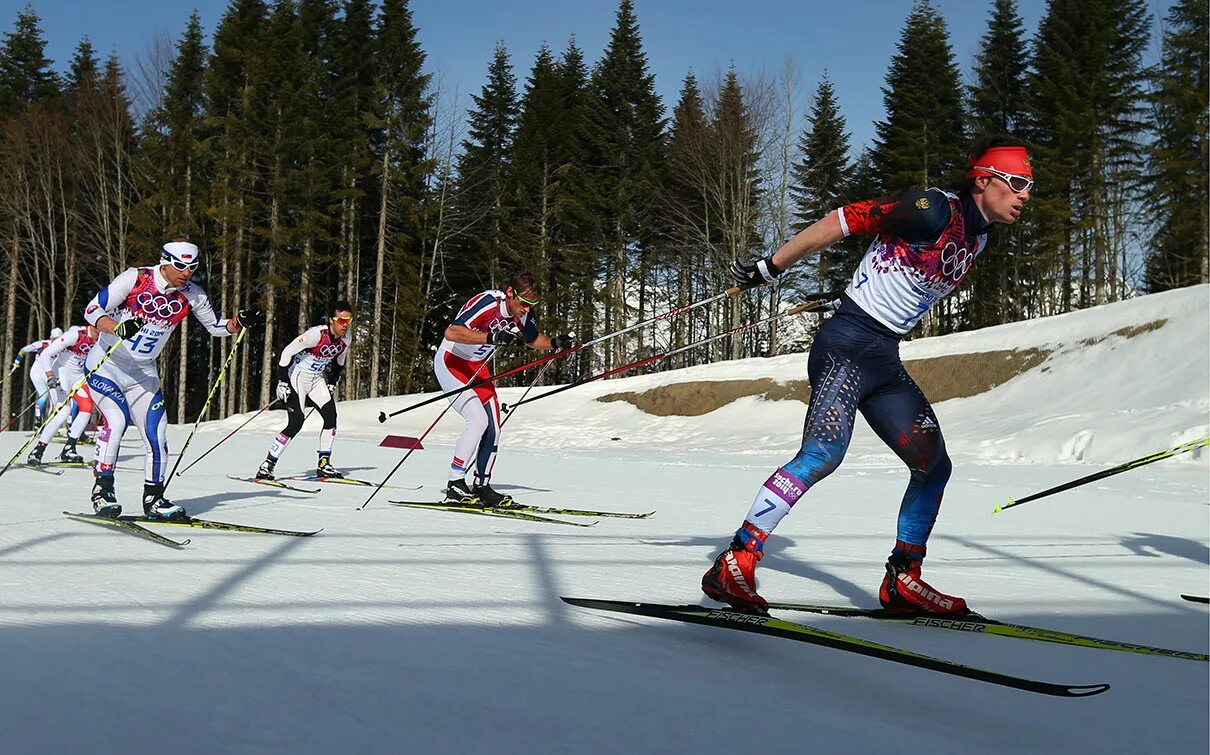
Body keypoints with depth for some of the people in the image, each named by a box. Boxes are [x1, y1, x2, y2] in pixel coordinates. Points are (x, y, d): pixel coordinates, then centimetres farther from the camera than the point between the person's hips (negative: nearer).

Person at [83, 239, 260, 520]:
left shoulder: (191, 295, -6)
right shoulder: (134, 278, -18)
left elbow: (215, 327, 9)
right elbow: (92, 311, -17)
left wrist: (240, 322, -12)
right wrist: (118, 328, -36)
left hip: (143, 374, 4)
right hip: (106, 364, -4)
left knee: (156, 433, -3)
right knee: (117, 420, -23)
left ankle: (153, 497, 12)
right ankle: (102, 488, -10)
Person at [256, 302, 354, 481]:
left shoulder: (346, 338, -5)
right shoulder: (317, 334, -27)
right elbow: (287, 352, -22)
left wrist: (332, 383, 15)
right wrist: (282, 382, -21)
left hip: (316, 379, 7)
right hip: (297, 377, -7)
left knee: (331, 416, -7)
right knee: (296, 423, -15)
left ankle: (324, 464, 3)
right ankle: (266, 466, -7)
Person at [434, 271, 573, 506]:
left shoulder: (524, 314, -6)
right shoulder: (487, 304, -29)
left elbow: (533, 339, 15)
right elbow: (451, 332, -40)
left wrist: (555, 343, -4)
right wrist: (492, 338, -46)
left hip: (477, 368, 8)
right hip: (450, 363, -8)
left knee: (493, 428, 1)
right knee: (478, 420, -21)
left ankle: (482, 486, 13)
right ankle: (455, 483, -12)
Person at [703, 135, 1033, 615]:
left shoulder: (976, 239, 14)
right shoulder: (934, 210, -13)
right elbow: (844, 220, -13)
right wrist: (769, 269, -10)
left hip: (886, 360, 9)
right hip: (848, 344, -9)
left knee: (933, 465, 8)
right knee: (824, 452, -26)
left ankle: (902, 580, 20)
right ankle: (733, 566, -26)